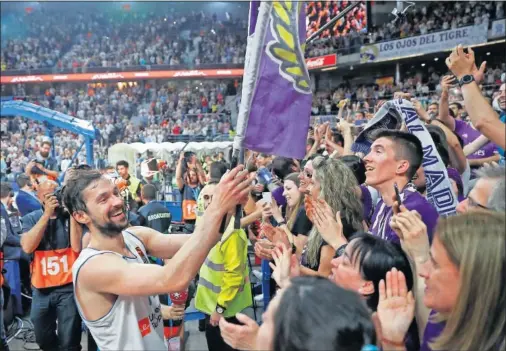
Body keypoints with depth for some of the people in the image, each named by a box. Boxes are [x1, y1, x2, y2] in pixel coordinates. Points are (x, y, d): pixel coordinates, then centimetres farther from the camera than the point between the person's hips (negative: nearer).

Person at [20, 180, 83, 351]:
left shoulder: (71, 216, -3)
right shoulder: (31, 218, 2)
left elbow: (77, 247, -16)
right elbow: (27, 247, -15)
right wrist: (47, 213, -19)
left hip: (68, 287, -2)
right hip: (41, 289, 3)